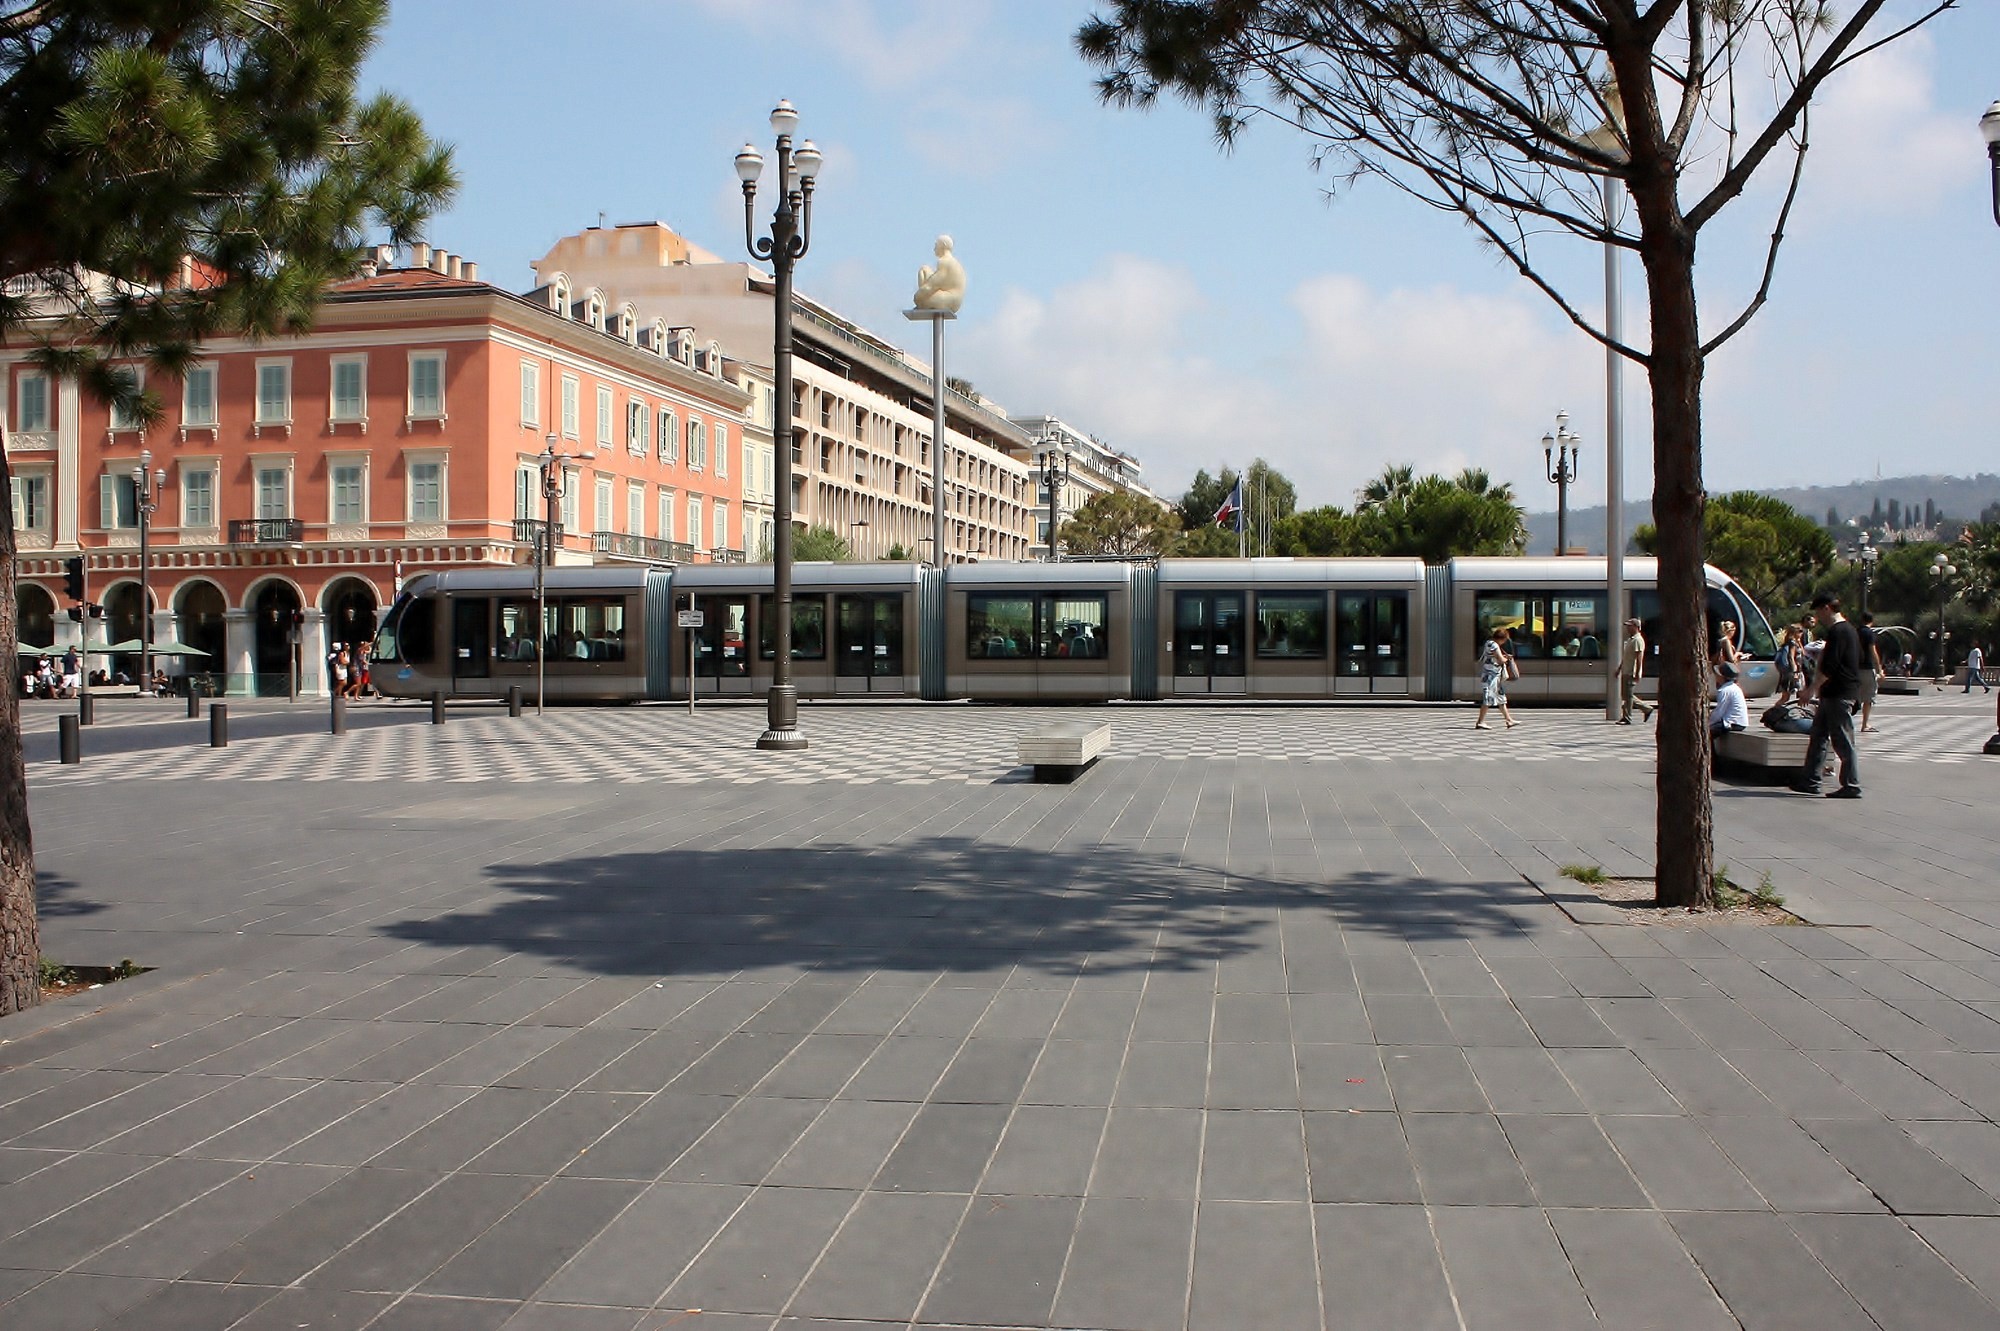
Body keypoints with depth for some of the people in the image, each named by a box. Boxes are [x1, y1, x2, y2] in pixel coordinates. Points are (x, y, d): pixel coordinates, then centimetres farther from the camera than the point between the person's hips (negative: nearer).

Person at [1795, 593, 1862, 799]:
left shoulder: (1837, 631, -16)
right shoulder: (1848, 629, 16)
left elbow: (1828, 667, -21)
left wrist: (1812, 688, -12)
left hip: (1839, 694, -11)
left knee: (1842, 740, -6)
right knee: (1818, 736, 12)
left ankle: (1852, 786, -2)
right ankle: (1810, 781, 15)